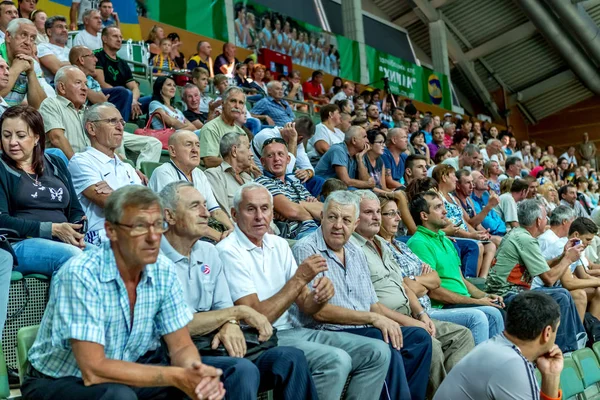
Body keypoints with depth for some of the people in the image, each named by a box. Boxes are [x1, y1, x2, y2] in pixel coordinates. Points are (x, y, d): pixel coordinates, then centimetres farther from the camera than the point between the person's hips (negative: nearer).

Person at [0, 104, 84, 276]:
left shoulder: (56, 164, 21)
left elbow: (75, 211, 19)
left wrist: (78, 233, -5)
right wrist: (52, 229, -15)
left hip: (65, 243, 4)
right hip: (20, 244, -4)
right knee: (73, 256, -36)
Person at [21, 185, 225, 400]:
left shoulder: (163, 270, -9)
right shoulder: (81, 275, -26)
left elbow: (181, 346, -5)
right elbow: (93, 370, -29)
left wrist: (197, 372, -28)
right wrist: (176, 377, -31)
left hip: (126, 373, 4)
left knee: (208, 380, -16)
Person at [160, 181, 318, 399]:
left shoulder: (209, 252, 12)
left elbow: (223, 306, 10)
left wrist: (230, 325, -14)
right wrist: (238, 312, -10)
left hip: (214, 346, 7)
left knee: (291, 357, -13)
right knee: (242, 369, -34)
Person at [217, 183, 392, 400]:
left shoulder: (279, 245, 11)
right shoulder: (228, 251, -11)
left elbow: (305, 305, 10)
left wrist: (321, 296, -13)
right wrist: (299, 279, -18)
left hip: (293, 330, 7)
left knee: (378, 352, -2)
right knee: (336, 360, -29)